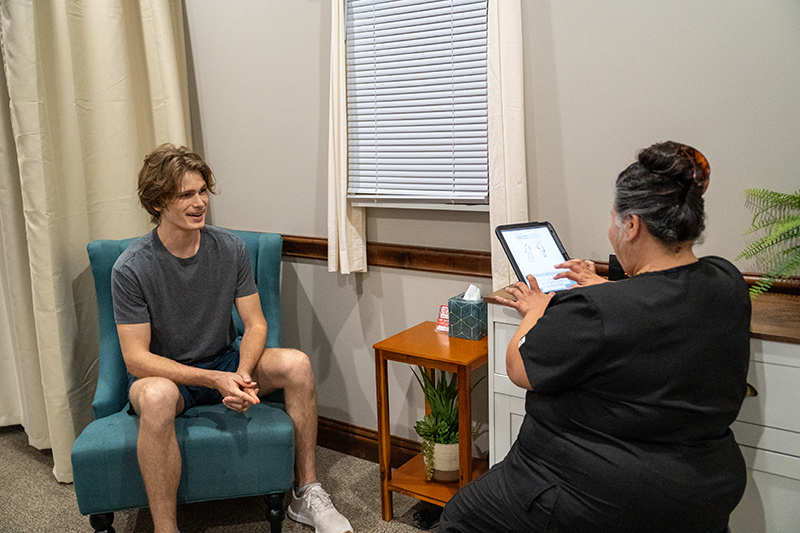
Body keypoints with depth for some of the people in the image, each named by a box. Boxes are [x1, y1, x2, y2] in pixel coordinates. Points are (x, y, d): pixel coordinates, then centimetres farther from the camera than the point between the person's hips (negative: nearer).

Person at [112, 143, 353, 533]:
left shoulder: (230, 249, -6)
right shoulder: (131, 269, -17)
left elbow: (255, 324, -3)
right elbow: (136, 358, -18)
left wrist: (241, 375, -24)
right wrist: (214, 380, -28)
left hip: (223, 365, 4)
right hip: (164, 374, -4)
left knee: (296, 363, -21)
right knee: (157, 396, -39)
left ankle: (307, 494, -8)